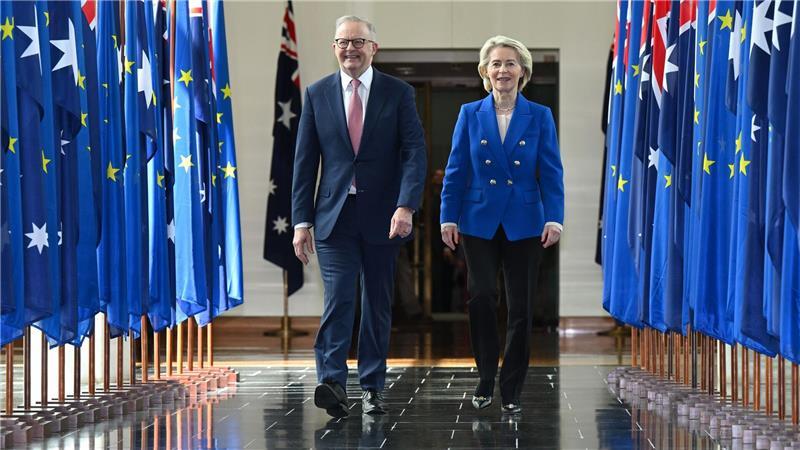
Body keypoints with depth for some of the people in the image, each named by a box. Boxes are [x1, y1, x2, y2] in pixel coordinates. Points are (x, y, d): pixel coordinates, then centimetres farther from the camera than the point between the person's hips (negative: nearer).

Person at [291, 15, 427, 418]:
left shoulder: (398, 93, 2)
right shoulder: (317, 94, 5)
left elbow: (414, 153, -6)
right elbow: (305, 161, 6)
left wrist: (406, 206, -20)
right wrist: (301, 221, 0)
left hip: (382, 217, 0)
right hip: (334, 216, 0)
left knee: (377, 304, 8)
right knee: (338, 298, -13)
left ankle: (372, 387, 17)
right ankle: (332, 383, -21)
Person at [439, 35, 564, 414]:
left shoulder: (539, 116, 3)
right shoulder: (470, 114, 5)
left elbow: (551, 173, 0)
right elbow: (456, 171, 5)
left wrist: (554, 219, -10)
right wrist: (448, 218, -1)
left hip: (524, 224, 0)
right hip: (479, 222, 0)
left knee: (520, 308, 1)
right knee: (481, 297, -13)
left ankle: (511, 392, 11)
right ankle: (485, 378, 6)